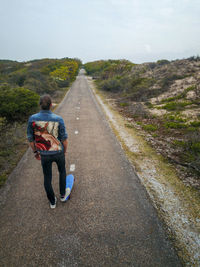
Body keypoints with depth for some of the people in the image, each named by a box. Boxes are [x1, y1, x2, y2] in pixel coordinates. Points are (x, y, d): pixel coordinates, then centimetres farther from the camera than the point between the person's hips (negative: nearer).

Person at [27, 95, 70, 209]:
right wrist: (65, 151, 8)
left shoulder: (32, 119, -16)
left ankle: (52, 201, 36)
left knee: (47, 177, 20)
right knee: (62, 170, 28)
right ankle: (63, 194, 42)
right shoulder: (58, 119, -21)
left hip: (44, 154, 2)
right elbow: (64, 139, -13)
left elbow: (31, 139, -6)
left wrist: (35, 152, 12)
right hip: (58, 152, -1)